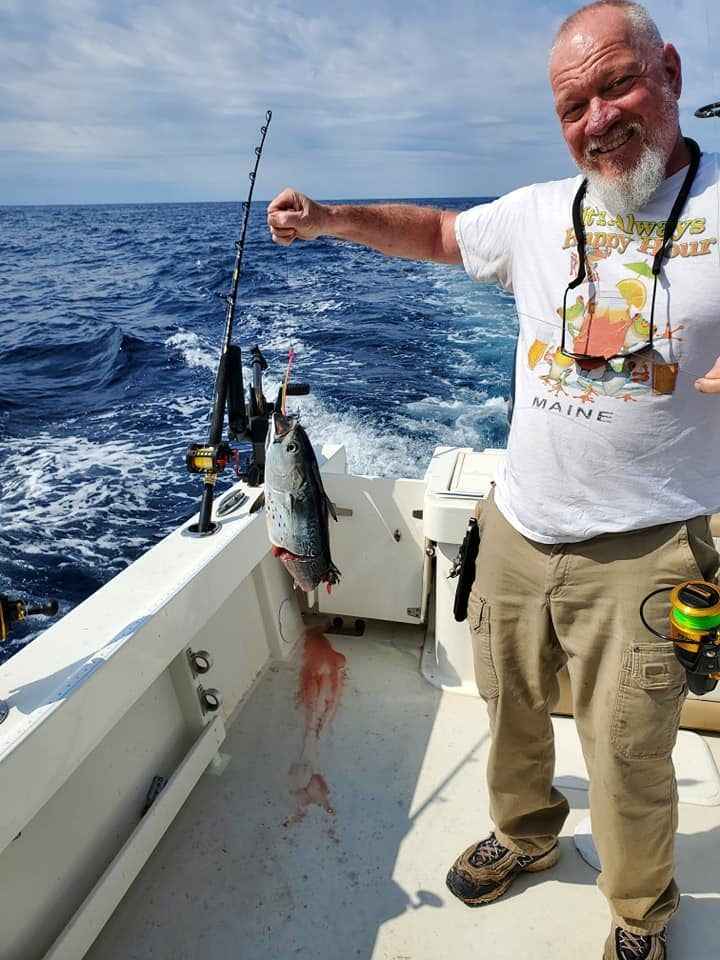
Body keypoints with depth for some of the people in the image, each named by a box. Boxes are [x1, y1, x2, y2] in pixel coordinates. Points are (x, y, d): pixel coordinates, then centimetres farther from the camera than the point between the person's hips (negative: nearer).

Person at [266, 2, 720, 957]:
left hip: (640, 550, -4)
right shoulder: (540, 212, 6)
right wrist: (332, 218, 9)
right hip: (514, 531, 4)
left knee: (628, 764, 8)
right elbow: (437, 231, 21)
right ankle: (525, 835, 52)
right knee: (512, 711, 21)